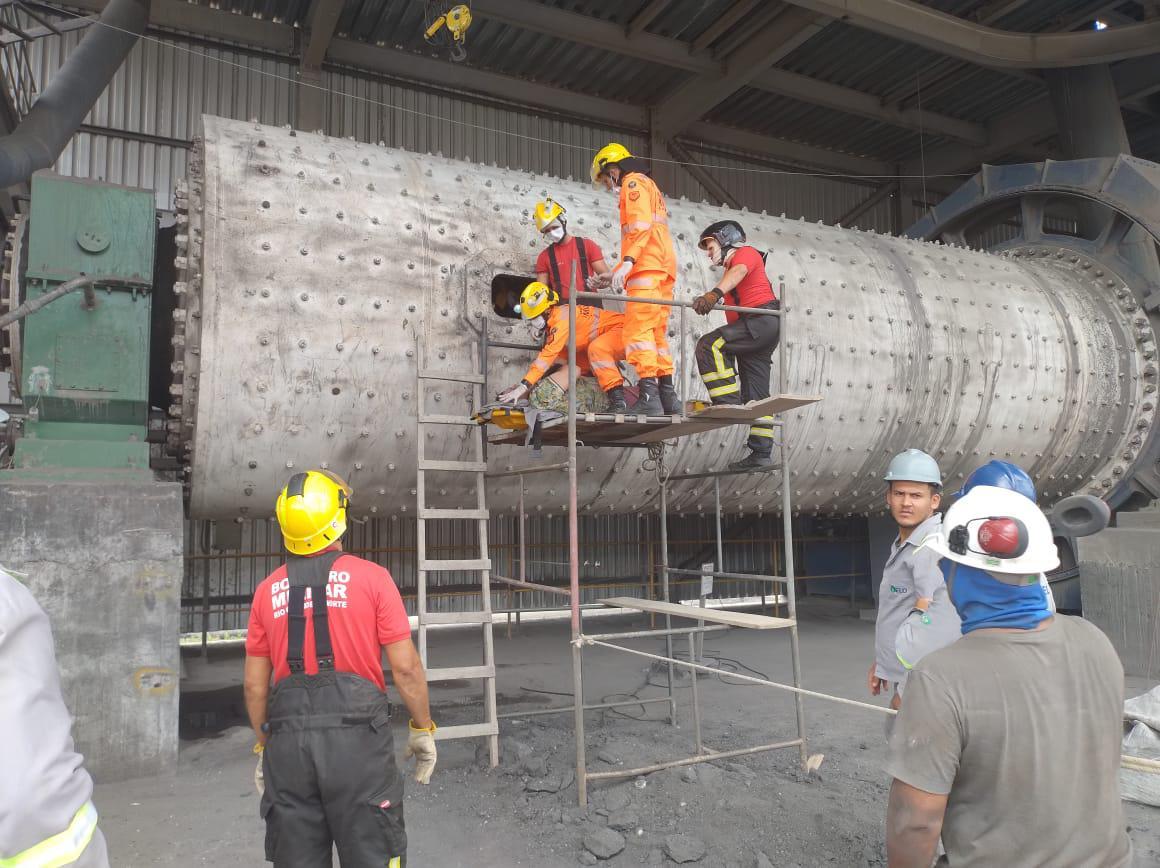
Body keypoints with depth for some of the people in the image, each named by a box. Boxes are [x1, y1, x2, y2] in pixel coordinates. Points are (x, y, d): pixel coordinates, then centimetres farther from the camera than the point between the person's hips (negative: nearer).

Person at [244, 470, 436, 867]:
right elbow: (405, 668, -6)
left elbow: (254, 685, 10)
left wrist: (265, 744, 22)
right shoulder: (371, 578, -5)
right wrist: (423, 729, 6)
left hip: (289, 738, 4)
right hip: (356, 735, -4)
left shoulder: (267, 590, 6)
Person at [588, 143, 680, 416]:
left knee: (638, 328, -16)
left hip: (648, 265, -10)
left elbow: (641, 225, -14)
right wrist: (613, 276, 26)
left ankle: (648, 396, -24)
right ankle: (667, 395, 6)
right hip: (663, 268, 10)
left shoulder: (634, 182, 4)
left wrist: (626, 262, -24)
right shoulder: (650, 188, 33)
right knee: (656, 333, 8)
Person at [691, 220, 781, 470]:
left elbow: (738, 272, -20)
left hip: (762, 320, -10)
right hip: (757, 328, 10)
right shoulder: (732, 267, 31)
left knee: (709, 345, -26)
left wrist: (715, 293, -38)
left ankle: (729, 402, -31)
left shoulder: (746, 253, 4)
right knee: (756, 395, 5)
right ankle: (761, 452, 5)